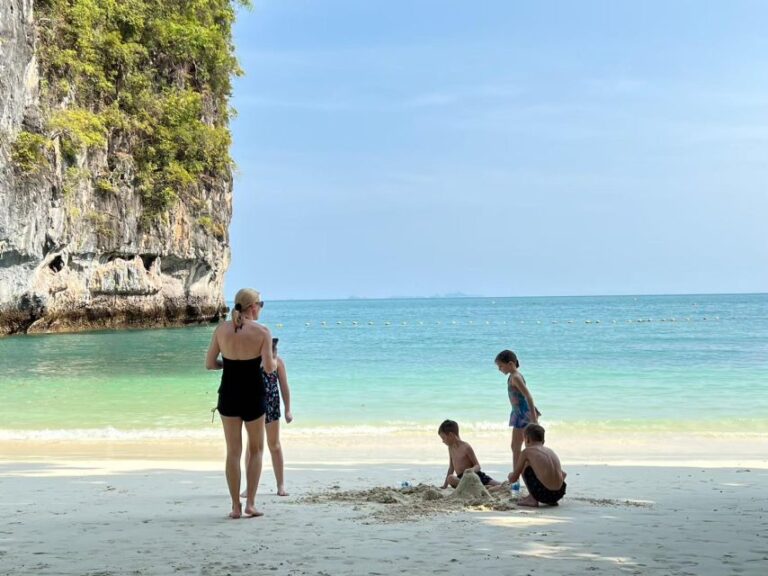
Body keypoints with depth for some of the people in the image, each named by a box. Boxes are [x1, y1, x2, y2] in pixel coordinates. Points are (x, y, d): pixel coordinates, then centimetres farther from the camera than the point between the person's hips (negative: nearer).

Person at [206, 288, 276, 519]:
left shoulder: (222, 329, -2)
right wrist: (274, 362, 6)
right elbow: (269, 367, -16)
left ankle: (235, 506, 10)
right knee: (256, 450, 14)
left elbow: (209, 363, -1)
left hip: (228, 394, 2)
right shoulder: (262, 332, -11)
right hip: (253, 396, -2)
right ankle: (250, 503, 7)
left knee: (233, 452, 10)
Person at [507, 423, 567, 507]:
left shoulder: (526, 451, 5)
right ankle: (551, 500, 20)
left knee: (524, 466, 14)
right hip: (559, 493, 6)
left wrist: (511, 475, 36)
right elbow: (563, 474, 32)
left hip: (543, 493, -5)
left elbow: (513, 479, 11)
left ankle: (532, 499, 11)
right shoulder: (550, 451, 19)